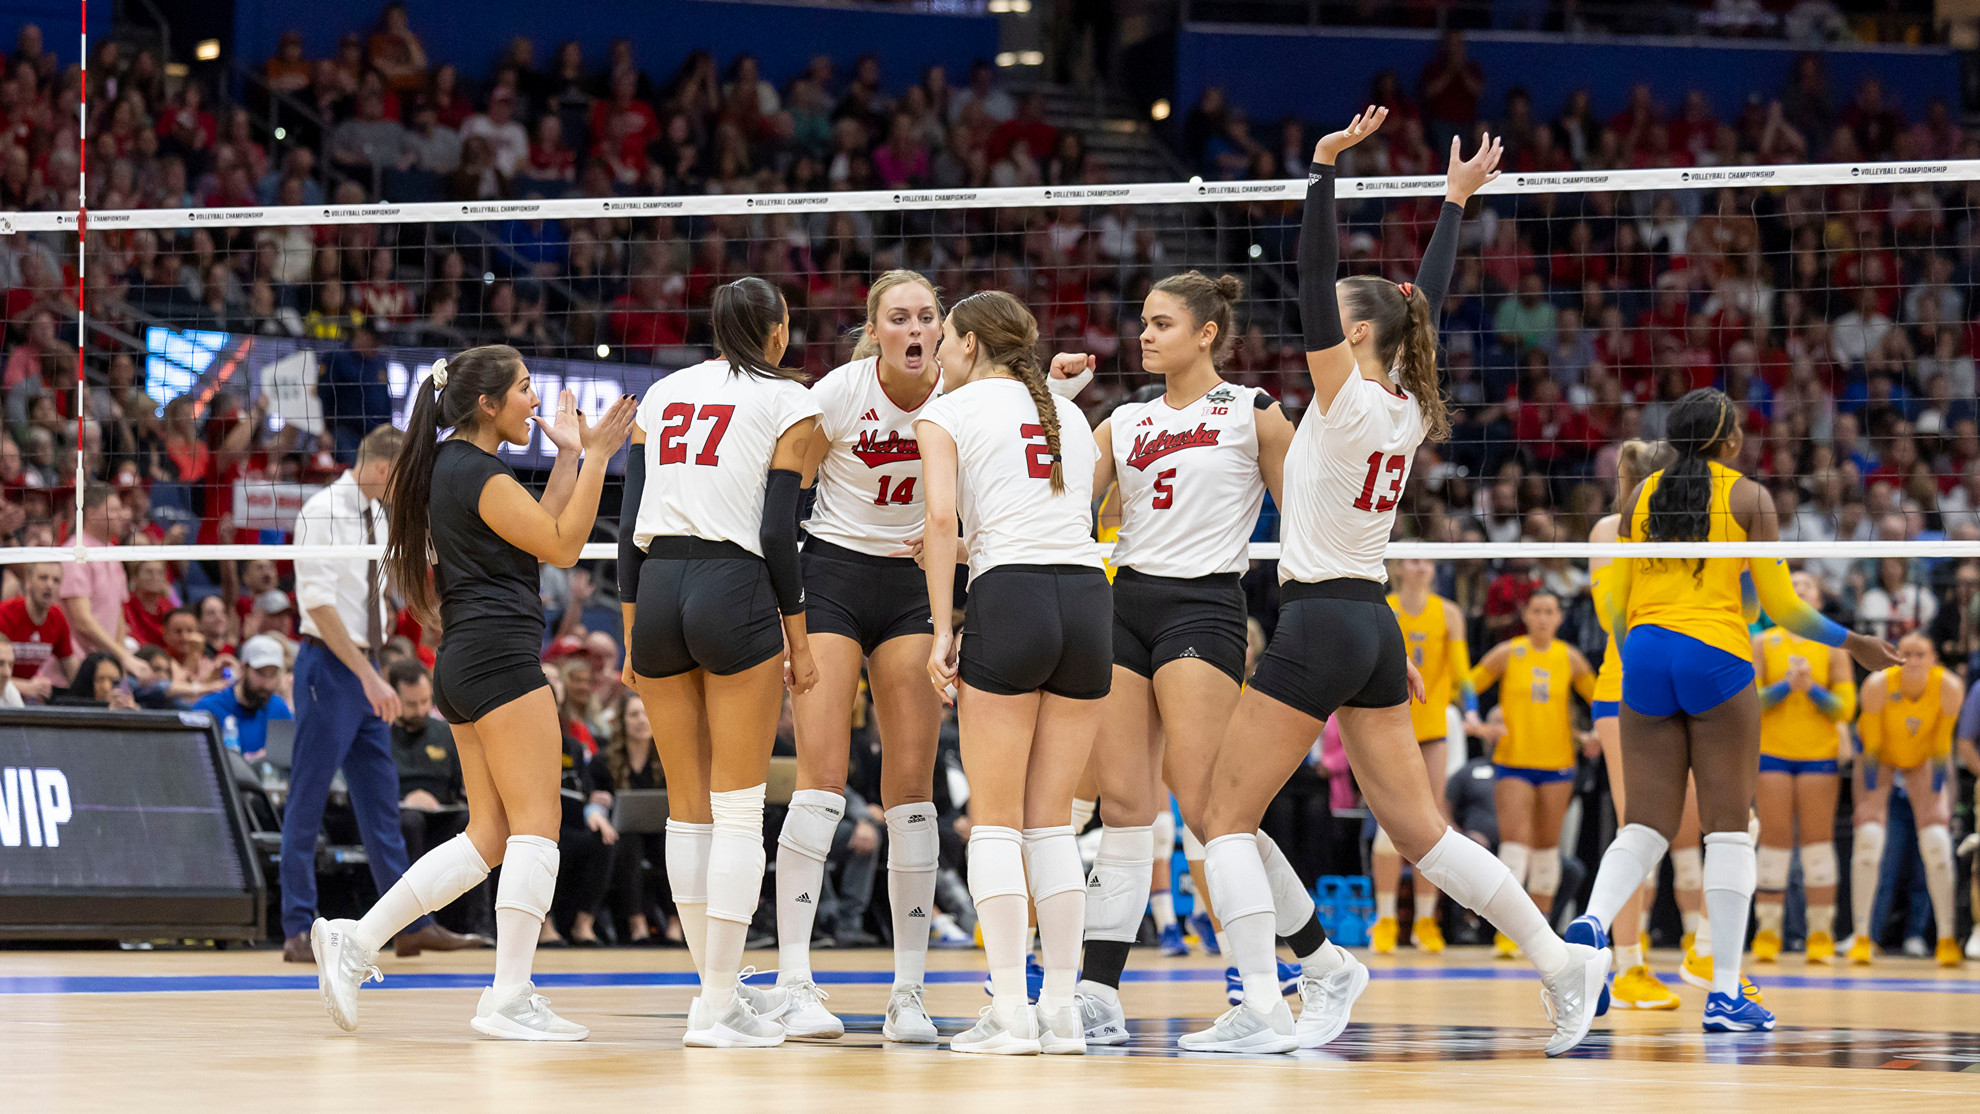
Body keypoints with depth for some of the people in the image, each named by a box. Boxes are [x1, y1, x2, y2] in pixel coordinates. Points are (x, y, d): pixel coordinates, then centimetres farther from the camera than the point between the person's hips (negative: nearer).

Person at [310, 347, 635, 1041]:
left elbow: (534, 531, 24)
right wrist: (594, 458, -9)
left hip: (464, 665, 10)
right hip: (500, 655, -10)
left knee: (490, 835, 10)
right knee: (536, 823, -9)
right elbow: (561, 546, -10)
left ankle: (354, 942, 7)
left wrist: (568, 458, 20)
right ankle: (509, 1001, -13)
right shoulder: (478, 473, -11)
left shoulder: (452, 465, 18)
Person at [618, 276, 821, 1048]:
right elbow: (779, 531, -4)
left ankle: (719, 988, 23)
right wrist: (798, 640, 2)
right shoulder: (787, 400, 3)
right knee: (739, 808, -1)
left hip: (658, 591, 5)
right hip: (735, 591, -5)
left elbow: (629, 526, 14)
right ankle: (717, 1008, -5)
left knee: (687, 806, 12)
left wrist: (633, 637, 19)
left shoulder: (663, 394, 16)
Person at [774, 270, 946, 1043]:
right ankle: (794, 984, -15)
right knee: (822, 777, -13)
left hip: (911, 583, 3)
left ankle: (909, 990, 1)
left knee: (912, 785, -2)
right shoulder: (837, 393, -12)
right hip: (832, 573, -3)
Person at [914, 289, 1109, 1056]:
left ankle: (1010, 1012, -7)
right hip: (1089, 595, 5)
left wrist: (941, 629, -8)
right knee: (1051, 819, 10)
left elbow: (941, 515, -9)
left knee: (995, 819, 0)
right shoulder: (1069, 413, 22)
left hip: (1010, 598, -5)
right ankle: (1061, 1010, 5)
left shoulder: (946, 412, 5)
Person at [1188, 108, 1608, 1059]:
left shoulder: (1349, 400, -12)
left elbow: (1315, 283, -17)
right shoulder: (1408, 411, 7)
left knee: (1226, 814, -2)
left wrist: (1323, 169, -16)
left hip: (1319, 619, -8)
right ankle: (1562, 961, 8)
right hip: (1375, 625, 8)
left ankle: (1261, 1009, -11)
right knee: (1418, 830, 12)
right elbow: (1422, 304, 22)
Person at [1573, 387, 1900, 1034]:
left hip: (1645, 653, 4)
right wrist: (1851, 643, 11)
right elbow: (1780, 604, -2)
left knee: (1647, 825, 6)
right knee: (1727, 828, 0)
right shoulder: (1748, 497, 1)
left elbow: (1613, 601, 11)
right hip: (1717, 656, -4)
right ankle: (1724, 994, -3)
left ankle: (1592, 921, -23)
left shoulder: (1642, 496, 12)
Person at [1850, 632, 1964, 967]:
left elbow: (1943, 741, -16)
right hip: (1881, 755, -1)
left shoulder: (1950, 687, -28)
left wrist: (1937, 792, -13)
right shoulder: (1878, 685, -32)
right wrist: (1870, 791, -17)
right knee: (1868, 837, -16)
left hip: (1923, 759, 1)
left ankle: (1947, 939, -4)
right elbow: (1871, 739, -20)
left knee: (1937, 843, -11)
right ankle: (1861, 936, -9)